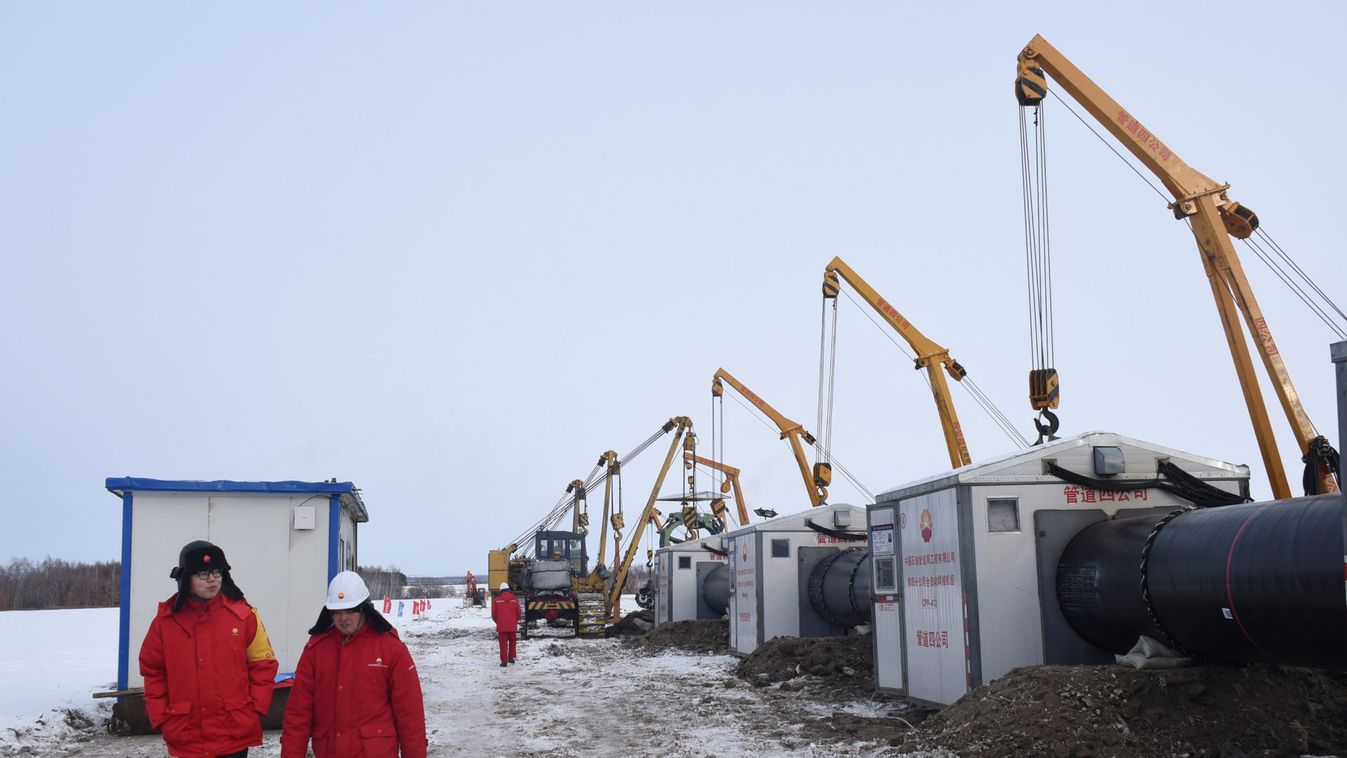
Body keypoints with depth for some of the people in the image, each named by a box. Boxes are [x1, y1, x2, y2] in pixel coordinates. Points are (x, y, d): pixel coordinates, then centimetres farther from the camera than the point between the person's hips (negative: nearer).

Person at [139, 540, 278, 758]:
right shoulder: (166, 620, 0)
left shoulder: (242, 614, -4)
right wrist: (161, 717, 1)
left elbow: (263, 664, 2)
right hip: (185, 737, 2)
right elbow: (153, 671, 8)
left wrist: (255, 709, -5)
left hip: (235, 734, -1)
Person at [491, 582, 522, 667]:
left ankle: (504, 661, 2)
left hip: (501, 626, -1)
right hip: (512, 625, 1)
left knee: (503, 643, 4)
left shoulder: (497, 600, -5)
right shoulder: (514, 599, -2)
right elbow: (519, 612, 0)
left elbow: (493, 614, 0)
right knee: (512, 641, 20)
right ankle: (511, 657, 18)